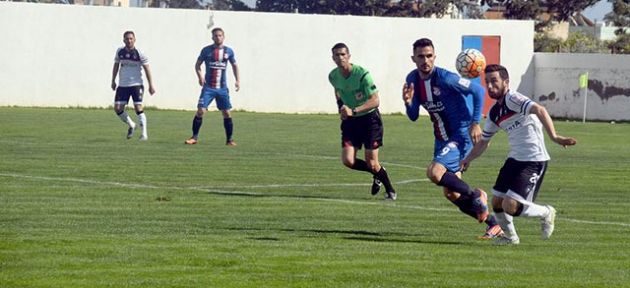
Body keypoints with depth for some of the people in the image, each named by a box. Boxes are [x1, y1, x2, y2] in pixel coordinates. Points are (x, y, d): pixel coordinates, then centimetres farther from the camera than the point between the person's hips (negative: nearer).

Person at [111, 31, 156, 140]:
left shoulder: (139, 53, -8)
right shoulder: (120, 52, 3)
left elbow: (147, 69, -4)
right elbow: (116, 65, 18)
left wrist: (151, 85, -5)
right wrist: (113, 81, 19)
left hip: (136, 84, -4)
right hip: (122, 85, 4)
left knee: (138, 107, -13)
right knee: (118, 108, -3)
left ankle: (144, 133, -5)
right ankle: (131, 125, 22)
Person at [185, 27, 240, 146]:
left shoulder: (228, 51, 5)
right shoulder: (206, 50, -1)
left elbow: (234, 65, 18)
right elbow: (197, 64, 7)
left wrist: (237, 80, 7)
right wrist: (200, 76, -11)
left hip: (222, 88, 2)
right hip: (208, 87, -2)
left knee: (226, 113, 1)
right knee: (200, 111, -11)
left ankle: (229, 139, 12)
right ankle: (194, 137, -2)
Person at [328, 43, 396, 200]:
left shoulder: (362, 74, -23)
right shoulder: (333, 76, -5)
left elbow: (375, 100, -26)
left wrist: (354, 110, -36)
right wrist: (341, 106, 8)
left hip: (369, 118, -5)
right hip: (350, 121, 5)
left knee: (372, 163, -6)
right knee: (348, 161, -10)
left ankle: (390, 190, 20)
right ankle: (377, 174, 18)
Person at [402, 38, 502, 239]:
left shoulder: (445, 78, -20)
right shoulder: (412, 80, 1)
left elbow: (478, 91, -12)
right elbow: (413, 117, 7)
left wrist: (475, 123, -15)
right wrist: (408, 102, -15)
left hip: (461, 137, -8)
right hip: (442, 139, 8)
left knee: (434, 172, -29)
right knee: (451, 194, 9)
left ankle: (476, 196, -7)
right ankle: (493, 224, 23)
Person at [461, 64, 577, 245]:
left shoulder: (513, 99, -15)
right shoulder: (494, 113, 12)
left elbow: (539, 111, -32)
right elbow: (483, 141, 27)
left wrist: (554, 137, -45)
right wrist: (467, 160, 18)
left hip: (534, 161, -9)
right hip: (514, 160, 9)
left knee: (511, 207, -15)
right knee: (497, 203, 9)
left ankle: (546, 213, 12)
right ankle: (510, 236, 35)